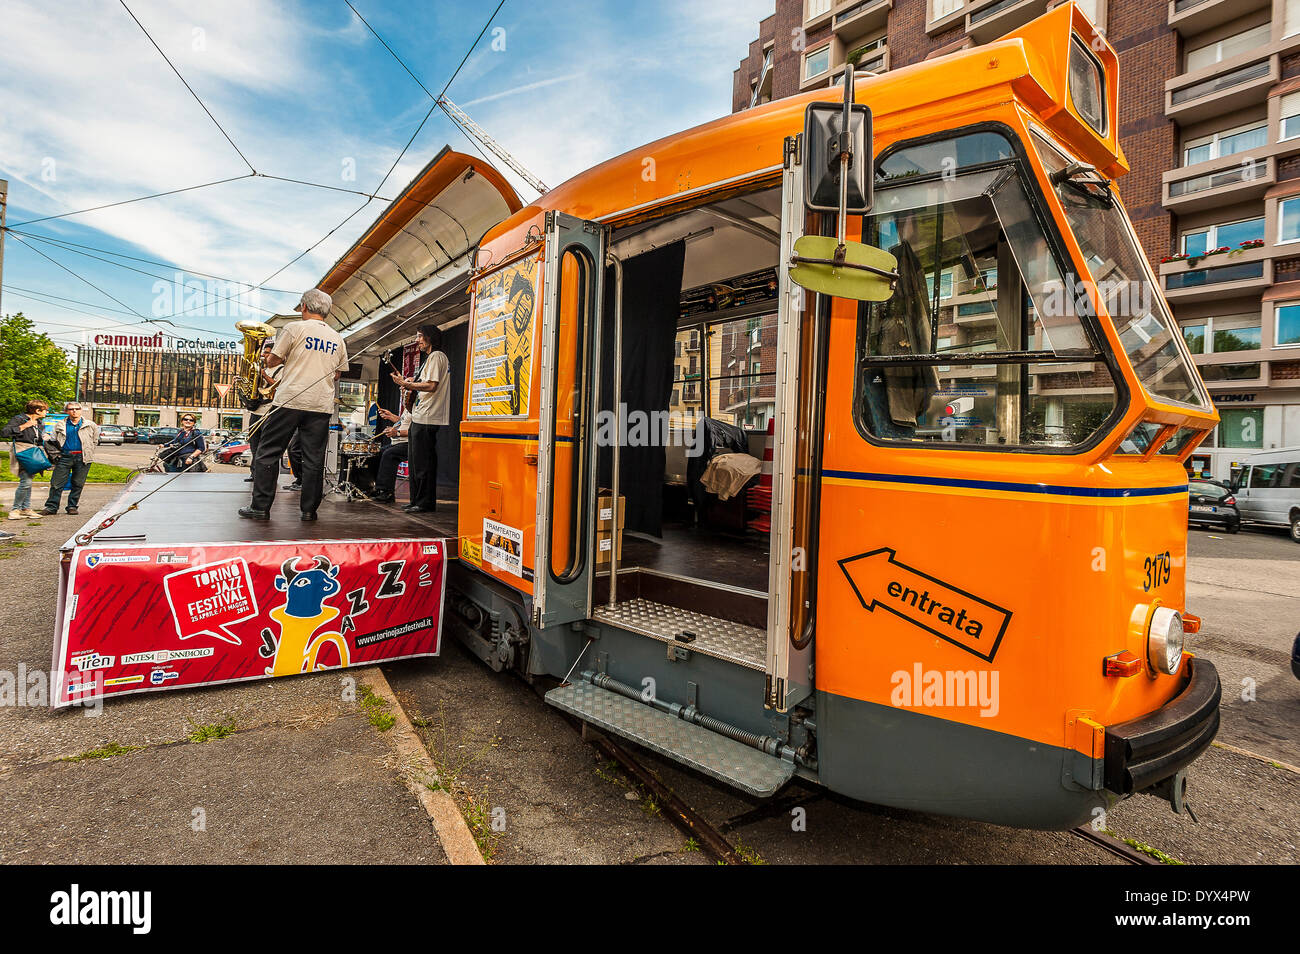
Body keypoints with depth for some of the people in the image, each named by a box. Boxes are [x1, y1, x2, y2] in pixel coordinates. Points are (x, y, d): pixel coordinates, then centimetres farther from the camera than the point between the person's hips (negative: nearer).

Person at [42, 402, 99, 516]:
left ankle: (72, 506, 14)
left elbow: (95, 441, 16)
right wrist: (55, 455, 3)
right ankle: (51, 507, 6)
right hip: (65, 457, 0)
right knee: (56, 483, -1)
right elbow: (50, 442, 13)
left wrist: (88, 453, 9)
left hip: (82, 458, 0)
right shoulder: (59, 425, 8)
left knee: (78, 484, 4)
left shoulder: (90, 425, 8)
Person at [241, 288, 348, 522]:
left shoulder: (295, 328, 0)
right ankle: (309, 510, 8)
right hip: (322, 406, 4)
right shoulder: (337, 339, 13)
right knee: (314, 460, 5)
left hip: (290, 400, -3)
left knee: (268, 452, 5)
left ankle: (260, 507, 5)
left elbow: (271, 361, 2)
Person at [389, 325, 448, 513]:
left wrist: (405, 384, -14)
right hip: (421, 417, 11)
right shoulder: (432, 358, 25)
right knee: (417, 461, 12)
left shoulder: (436, 356, -7)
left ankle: (425, 503, -5)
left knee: (422, 462, -9)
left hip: (427, 417, -11)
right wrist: (413, 384, 16)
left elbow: (432, 385, -19)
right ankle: (417, 501, 18)